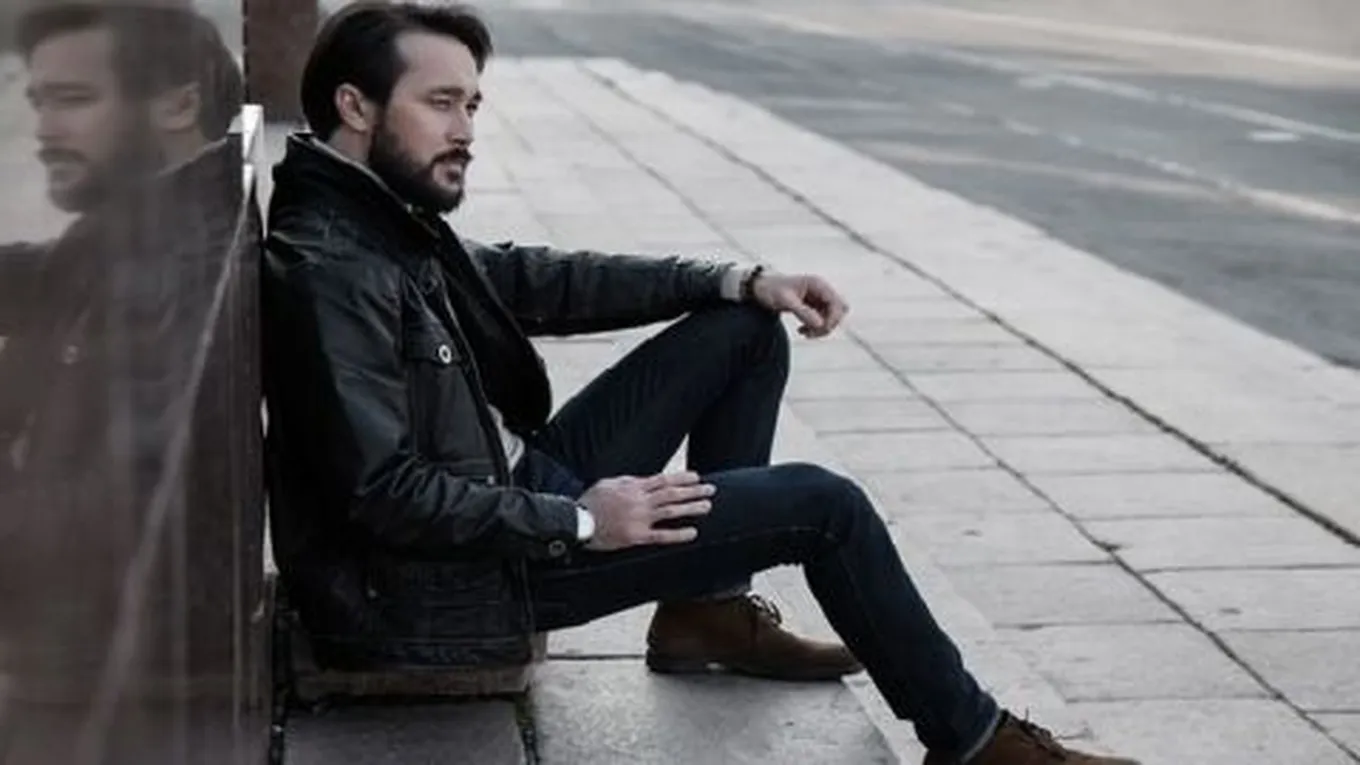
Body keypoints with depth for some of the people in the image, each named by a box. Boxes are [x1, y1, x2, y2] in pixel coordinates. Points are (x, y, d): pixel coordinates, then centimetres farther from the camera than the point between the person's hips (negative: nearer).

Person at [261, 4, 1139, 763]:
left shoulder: (390, 220, 5)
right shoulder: (327, 268, -24)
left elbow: (540, 280, 11)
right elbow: (384, 493, -28)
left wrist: (742, 281, 4)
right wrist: (577, 522, -20)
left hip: (511, 495, 10)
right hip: (450, 581, -10)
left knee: (744, 331, 10)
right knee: (821, 504, -9)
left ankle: (707, 607, 17)